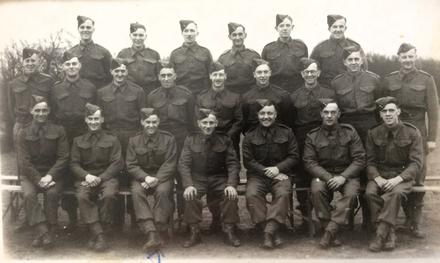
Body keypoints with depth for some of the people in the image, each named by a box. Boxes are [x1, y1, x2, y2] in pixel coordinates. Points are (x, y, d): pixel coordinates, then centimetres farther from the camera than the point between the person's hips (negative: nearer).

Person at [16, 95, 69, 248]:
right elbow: (24, 162, -3)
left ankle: (50, 232, -19)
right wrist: (39, 180, -17)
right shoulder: (23, 134, 4)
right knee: (29, 194, -29)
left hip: (52, 174, -1)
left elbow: (63, 157, -2)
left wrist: (49, 176, -17)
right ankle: (42, 231, -29)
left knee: (52, 194, -30)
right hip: (30, 175, 1)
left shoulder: (58, 131, 4)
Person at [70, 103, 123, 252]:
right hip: (85, 177, 1)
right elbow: (74, 164, 8)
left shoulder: (112, 140, 10)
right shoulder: (78, 141, 16)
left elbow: (117, 164, 1)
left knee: (109, 195, -34)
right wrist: (86, 176, -14)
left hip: (106, 177, -1)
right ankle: (99, 235, -29)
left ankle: (94, 232, -17)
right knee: (82, 196, -31)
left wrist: (100, 178, -13)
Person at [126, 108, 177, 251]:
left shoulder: (168, 139, 2)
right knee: (136, 192, -31)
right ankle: (151, 234, -37)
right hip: (141, 177, 1)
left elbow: (170, 164, -4)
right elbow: (131, 165, 0)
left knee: (163, 191, -34)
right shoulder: (134, 140, 7)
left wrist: (157, 179, -20)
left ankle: (160, 231, -24)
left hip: (162, 176, -1)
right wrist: (145, 177, -19)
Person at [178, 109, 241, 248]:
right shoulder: (191, 139, 2)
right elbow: (183, 164, -3)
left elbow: (233, 164, 0)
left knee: (231, 195, -27)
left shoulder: (224, 140, 3)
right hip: (197, 179, 0)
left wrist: (231, 184, -17)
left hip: (219, 178, 0)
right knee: (190, 196, -30)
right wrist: (188, 185, -20)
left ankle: (229, 232, -11)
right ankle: (194, 233, -14)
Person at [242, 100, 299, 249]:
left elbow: (294, 157, 6)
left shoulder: (286, 133, 9)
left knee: (283, 193, -32)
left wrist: (278, 168, -11)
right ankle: (274, 233, -25)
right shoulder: (250, 136, 8)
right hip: (257, 174, 0)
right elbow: (248, 161, 1)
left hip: (280, 174, 0)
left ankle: (269, 231, -32)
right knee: (251, 195, -30)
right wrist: (267, 171, -11)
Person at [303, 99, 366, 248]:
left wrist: (343, 177, -16)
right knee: (317, 190, -32)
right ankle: (333, 235, -24)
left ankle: (330, 231, -30)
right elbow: (309, 162, -2)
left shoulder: (349, 132, 5)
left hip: (347, 174, 0)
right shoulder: (312, 136, 6)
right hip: (323, 174, 0)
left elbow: (359, 159, 0)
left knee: (351, 193, -32)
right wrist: (328, 178, -17)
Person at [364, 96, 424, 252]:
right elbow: (370, 162, 6)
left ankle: (380, 235, -29)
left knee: (396, 193, -36)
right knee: (370, 192, -29)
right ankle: (389, 234, -21)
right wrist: (377, 178, -15)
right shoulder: (373, 133, 6)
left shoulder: (412, 133, -2)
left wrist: (398, 179, -21)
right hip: (380, 174, 3)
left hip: (403, 175, -2)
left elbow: (416, 163, -6)